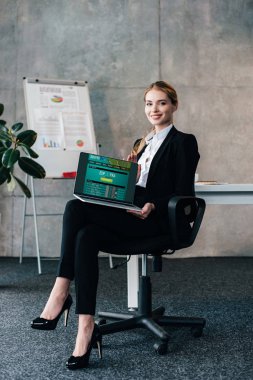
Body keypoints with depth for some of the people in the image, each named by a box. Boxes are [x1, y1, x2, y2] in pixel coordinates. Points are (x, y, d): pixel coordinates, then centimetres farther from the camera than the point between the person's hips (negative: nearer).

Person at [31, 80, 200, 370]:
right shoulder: (143, 143, 25)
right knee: (87, 235, -30)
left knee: (76, 207, -27)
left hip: (155, 219, -6)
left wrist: (152, 206, -21)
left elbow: (183, 194, -6)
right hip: (129, 215, 7)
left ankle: (60, 293, -25)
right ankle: (86, 329, -36)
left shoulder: (183, 142, 2)